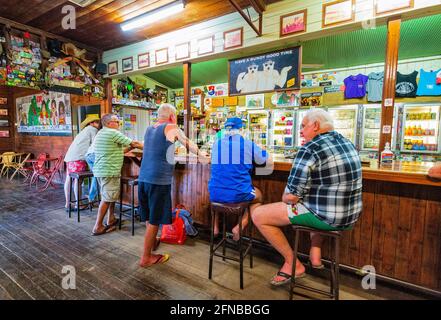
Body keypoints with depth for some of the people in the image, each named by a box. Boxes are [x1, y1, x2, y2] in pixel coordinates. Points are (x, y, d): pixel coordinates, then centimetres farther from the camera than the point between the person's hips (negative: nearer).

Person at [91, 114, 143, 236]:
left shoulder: (100, 134, 18)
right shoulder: (113, 133, -13)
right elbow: (134, 143, -11)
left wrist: (130, 147, 17)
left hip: (100, 170, 10)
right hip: (109, 172, -10)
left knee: (110, 197, 20)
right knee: (107, 199, -3)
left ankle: (111, 220, 29)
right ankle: (98, 227, 4)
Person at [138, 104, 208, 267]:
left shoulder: (149, 129, 15)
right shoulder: (172, 128, -2)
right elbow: (188, 144, 11)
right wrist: (201, 154, 27)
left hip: (143, 178, 7)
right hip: (159, 180, -7)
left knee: (150, 216, 21)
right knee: (154, 220, 5)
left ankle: (152, 242, 39)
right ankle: (146, 258, 16)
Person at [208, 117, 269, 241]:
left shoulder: (216, 144, 5)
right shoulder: (248, 144, -3)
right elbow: (263, 159, 13)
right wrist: (262, 150, 34)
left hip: (216, 194, 3)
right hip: (239, 194, -3)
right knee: (258, 196, 28)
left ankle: (215, 227, 31)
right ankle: (239, 227, 13)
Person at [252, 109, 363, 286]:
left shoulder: (310, 149, -19)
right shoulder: (348, 144, 8)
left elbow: (291, 197, -20)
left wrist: (285, 199, 4)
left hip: (327, 217, -8)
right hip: (351, 215, 9)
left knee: (258, 215, -1)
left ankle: (293, 264, 13)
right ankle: (315, 255, 32)